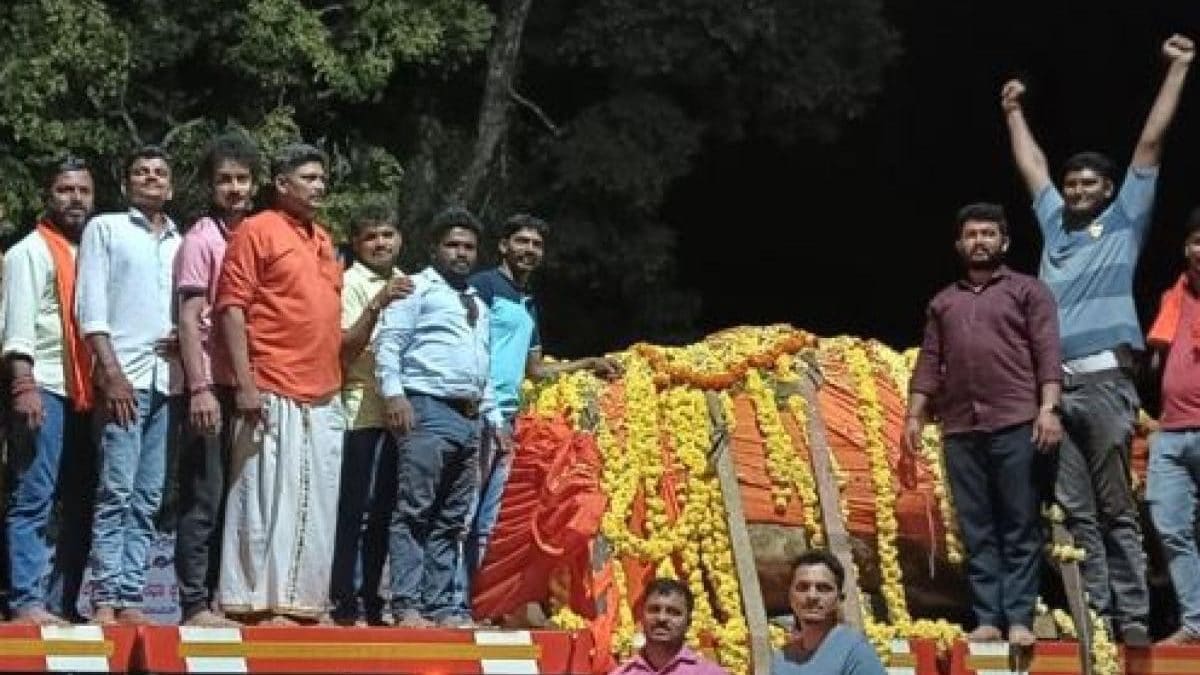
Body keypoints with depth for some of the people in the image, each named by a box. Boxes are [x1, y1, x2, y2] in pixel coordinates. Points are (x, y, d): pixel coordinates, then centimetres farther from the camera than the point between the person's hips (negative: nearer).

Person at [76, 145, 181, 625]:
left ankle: (130, 599, 4)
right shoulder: (104, 228, 7)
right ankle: (105, 601, -10)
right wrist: (111, 371, -11)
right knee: (116, 492, -10)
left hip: (167, 378, 5)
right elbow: (91, 306, -1)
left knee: (147, 499, 3)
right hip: (124, 375, -5)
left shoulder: (181, 242, 19)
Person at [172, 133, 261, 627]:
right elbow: (189, 319, -9)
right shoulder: (202, 239, -4)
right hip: (214, 386, -6)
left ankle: (222, 597, 14)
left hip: (249, 386, 6)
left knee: (234, 498, 8)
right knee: (204, 500, -5)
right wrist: (200, 389, -17)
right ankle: (195, 605, -2)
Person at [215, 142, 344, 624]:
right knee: (267, 498, -7)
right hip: (274, 394, -7)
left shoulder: (322, 240, 21)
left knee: (317, 505, 6)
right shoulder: (257, 231, -2)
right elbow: (231, 307, -8)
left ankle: (303, 600, 11)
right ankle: (258, 602, -3)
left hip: (325, 398, 7)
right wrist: (245, 382, -15)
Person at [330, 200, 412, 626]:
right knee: (356, 510, -7)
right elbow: (347, 347, -13)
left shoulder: (406, 284, 19)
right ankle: (346, 605, -5)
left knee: (383, 511, 9)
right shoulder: (350, 283, -3)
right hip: (362, 411, -7)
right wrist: (377, 305, -24)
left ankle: (371, 602, 14)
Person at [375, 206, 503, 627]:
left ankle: (441, 606, 9)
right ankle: (408, 605, -12)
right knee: (414, 511, -10)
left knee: (451, 520, 7)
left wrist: (495, 419, 23)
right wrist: (394, 393, -19)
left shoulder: (478, 304, 27)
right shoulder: (417, 289, 3)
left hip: (469, 418, 8)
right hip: (428, 411, -8)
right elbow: (388, 342, -7)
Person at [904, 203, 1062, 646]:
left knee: (1020, 527, -4)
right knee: (976, 530, 2)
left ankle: (1019, 619, -5)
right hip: (960, 429, 4)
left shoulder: (1028, 291, 9)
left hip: (1015, 424, -4)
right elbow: (929, 363, 16)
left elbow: (1048, 354, -1)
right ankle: (987, 619, 2)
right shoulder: (943, 303, 20)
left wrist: (1048, 408, -12)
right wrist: (915, 415, 6)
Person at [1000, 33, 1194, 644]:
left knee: (1116, 508, -4)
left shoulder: (1123, 222, 9)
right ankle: (1097, 612, 3)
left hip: (1102, 380, -5)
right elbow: (1031, 166, 35)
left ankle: (1133, 618, -5)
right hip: (1054, 383, 5)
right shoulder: (1055, 223, 20)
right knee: (1075, 510, 2)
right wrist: (1014, 111, 44)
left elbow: (1150, 143, 8)